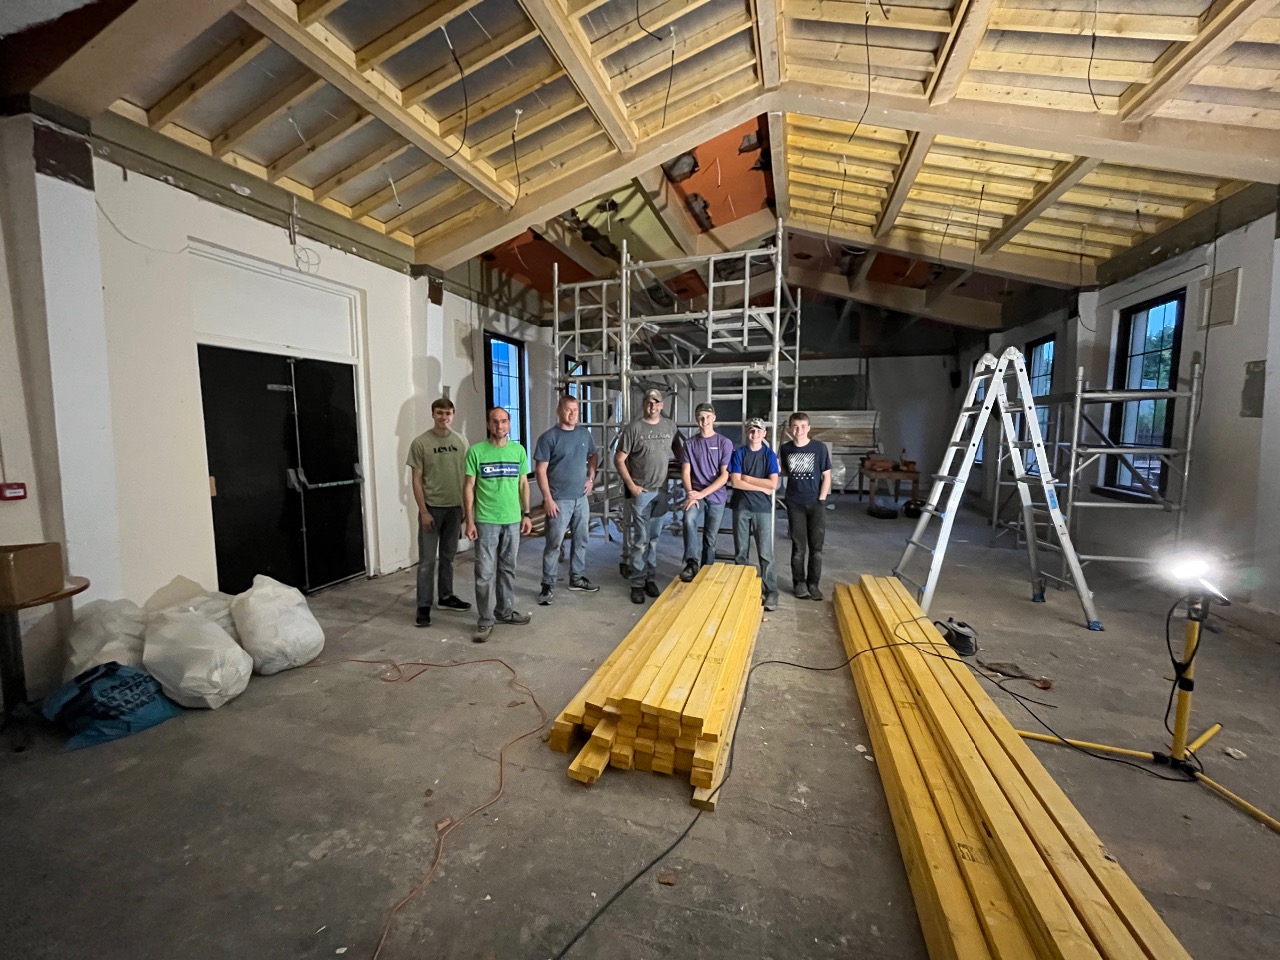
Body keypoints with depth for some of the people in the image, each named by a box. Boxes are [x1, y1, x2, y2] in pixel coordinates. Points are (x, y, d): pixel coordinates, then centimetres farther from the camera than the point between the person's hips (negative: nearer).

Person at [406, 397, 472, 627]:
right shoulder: (420, 443, -7)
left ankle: (446, 596, 29)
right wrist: (423, 511, -11)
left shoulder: (461, 441, 3)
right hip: (431, 507, -3)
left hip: (455, 507, 3)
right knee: (427, 560, 1)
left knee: (448, 556, 15)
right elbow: (416, 480, -7)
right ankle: (423, 606, 11)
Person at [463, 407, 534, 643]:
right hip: (486, 521, -3)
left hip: (512, 520, 4)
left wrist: (526, 514, 7)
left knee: (508, 569, 15)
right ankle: (486, 621, 11)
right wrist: (469, 521, -8)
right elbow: (468, 487, -4)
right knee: (485, 572, 0)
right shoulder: (476, 451, -6)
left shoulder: (518, 450, 4)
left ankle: (505, 611, 30)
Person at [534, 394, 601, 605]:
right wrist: (547, 498, -16)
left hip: (581, 498, 6)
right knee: (554, 543, 0)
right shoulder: (549, 437, -10)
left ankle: (577, 578, 29)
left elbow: (594, 455, 22)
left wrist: (591, 478, 8)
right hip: (559, 500, -6)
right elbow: (540, 470, -11)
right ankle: (548, 585, 11)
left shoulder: (584, 433, 6)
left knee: (581, 540, 14)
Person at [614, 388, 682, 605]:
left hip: (661, 490, 4)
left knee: (653, 538, 13)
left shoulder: (670, 427, 5)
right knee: (641, 539, -1)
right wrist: (631, 485, -11)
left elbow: (679, 452, 17)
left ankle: (650, 579, 25)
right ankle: (637, 584, 10)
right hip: (641, 491, -4)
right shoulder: (633, 428, -7)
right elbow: (619, 460, -6)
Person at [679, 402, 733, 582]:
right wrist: (690, 493, -16)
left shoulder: (725, 443, -3)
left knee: (710, 539, 7)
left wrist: (702, 493, -15)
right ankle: (692, 562, -30)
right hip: (695, 494, 1)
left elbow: (725, 475, -7)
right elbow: (685, 472, 2)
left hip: (716, 496, 0)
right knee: (689, 519, -30)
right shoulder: (690, 443, 4)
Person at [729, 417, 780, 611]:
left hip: (762, 508, -1)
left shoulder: (769, 455, 2)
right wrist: (761, 487, -9)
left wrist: (747, 478, -8)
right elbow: (735, 482, -8)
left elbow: (773, 483, -9)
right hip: (741, 507, 1)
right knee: (741, 552, 9)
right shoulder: (738, 453, 2)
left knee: (765, 553, -1)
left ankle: (770, 591, 6)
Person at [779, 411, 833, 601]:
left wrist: (821, 500, -7)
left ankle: (813, 583, 17)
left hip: (816, 503, -1)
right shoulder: (785, 449, 1)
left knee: (816, 546, 4)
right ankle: (799, 583, 18)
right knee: (798, 546, 5)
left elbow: (827, 476, -1)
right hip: (795, 504, 1)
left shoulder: (820, 448, -5)